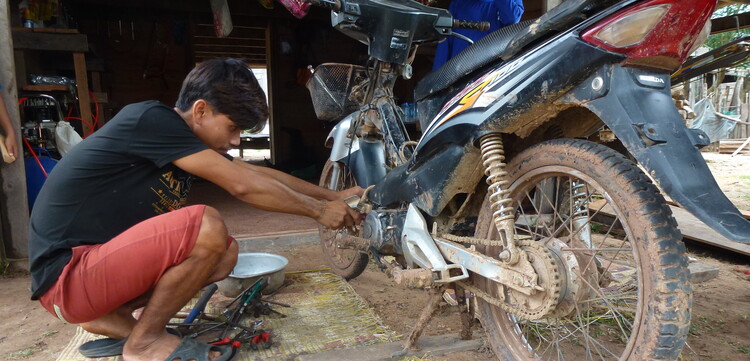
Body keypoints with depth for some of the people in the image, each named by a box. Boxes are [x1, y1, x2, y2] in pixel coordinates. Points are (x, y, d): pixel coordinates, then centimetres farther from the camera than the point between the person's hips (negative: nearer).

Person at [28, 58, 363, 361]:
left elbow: (260, 173, 9)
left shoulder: (185, 137, 6)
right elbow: (243, 185, -25)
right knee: (207, 227, -27)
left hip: (102, 258, 9)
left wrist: (335, 196, 8)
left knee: (225, 251, 2)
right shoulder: (150, 119, -20)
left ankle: (111, 317, 8)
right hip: (67, 276, -9)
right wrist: (318, 210, -13)